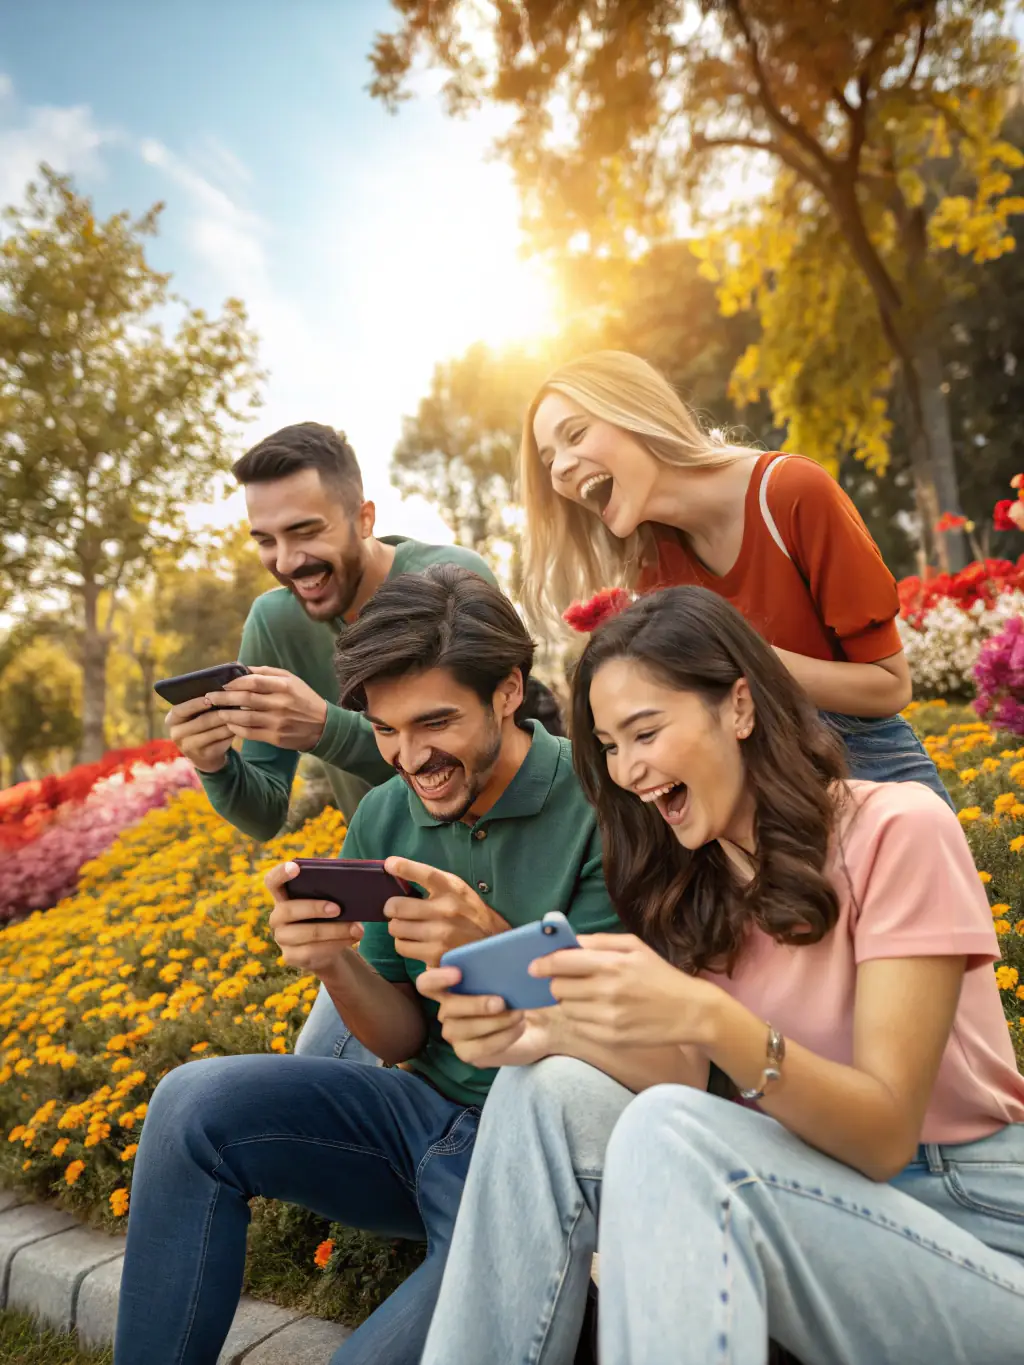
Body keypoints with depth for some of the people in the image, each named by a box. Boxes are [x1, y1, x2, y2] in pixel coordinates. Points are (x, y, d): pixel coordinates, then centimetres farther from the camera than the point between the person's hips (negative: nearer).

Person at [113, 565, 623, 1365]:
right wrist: (334, 964, -16)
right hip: (424, 1107, 5)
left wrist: (494, 945, -30)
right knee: (192, 1103, -14)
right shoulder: (384, 818, 1)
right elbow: (405, 1040, 5)